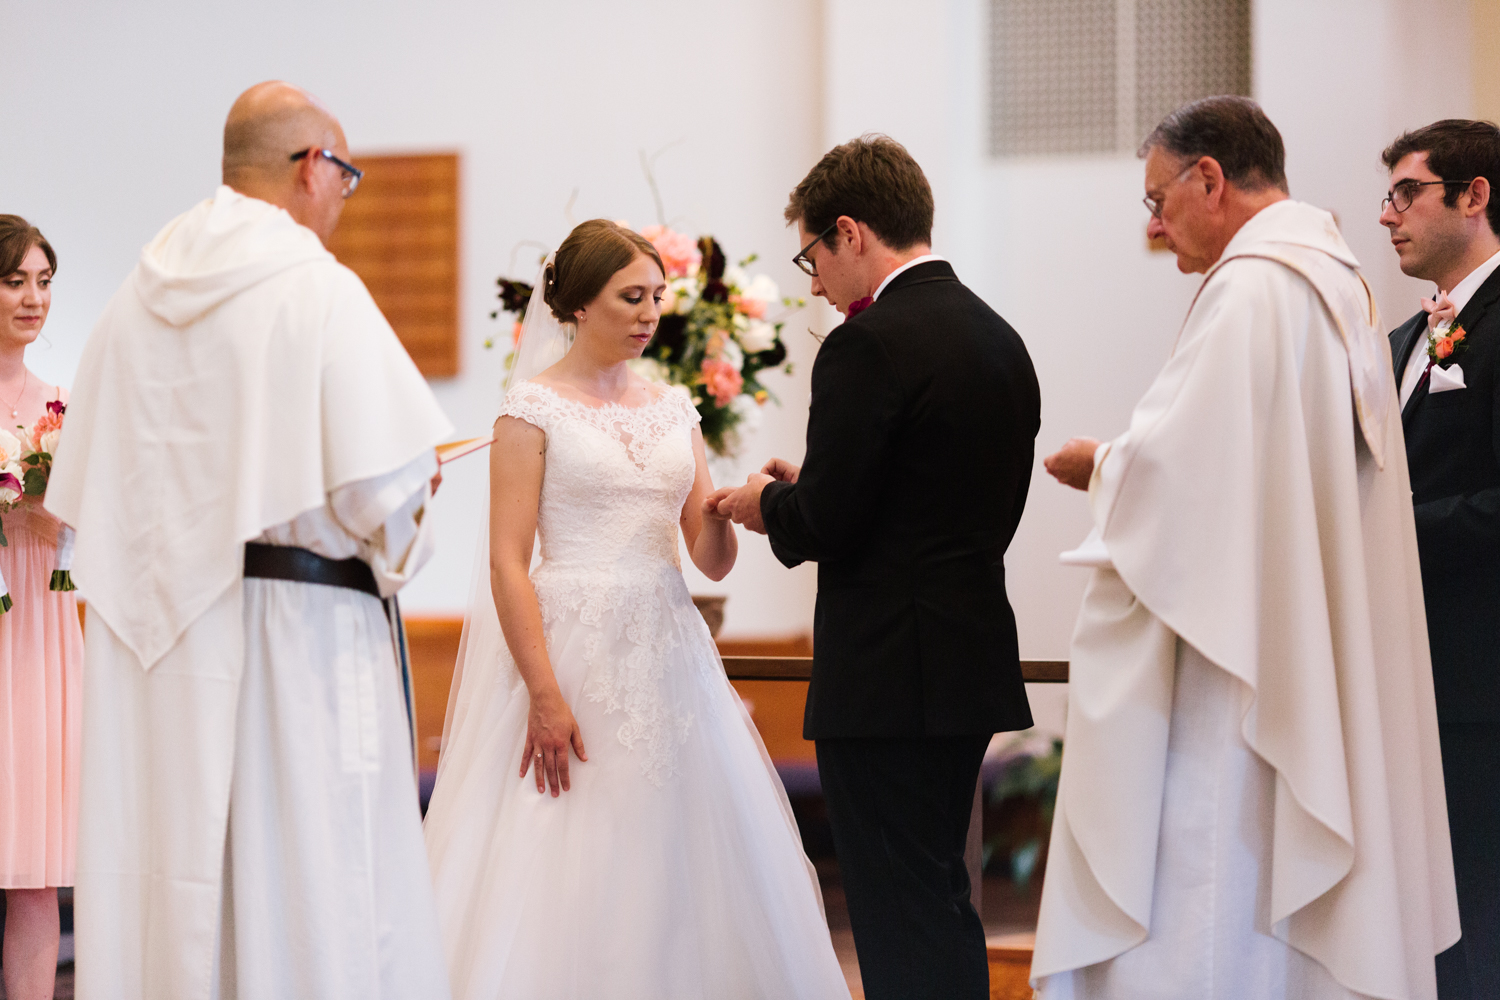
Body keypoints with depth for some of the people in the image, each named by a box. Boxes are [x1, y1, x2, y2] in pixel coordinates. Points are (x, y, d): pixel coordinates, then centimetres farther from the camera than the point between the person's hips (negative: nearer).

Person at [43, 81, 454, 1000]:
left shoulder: (138, 301, 9)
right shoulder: (320, 289, -9)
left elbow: (85, 493, 10)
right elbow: (379, 484, -15)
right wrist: (400, 538, 6)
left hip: (157, 635, 6)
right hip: (296, 622, -6)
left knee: (169, 872, 8)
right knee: (308, 880, -3)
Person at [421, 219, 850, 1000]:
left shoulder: (673, 411, 13)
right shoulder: (535, 407, -3)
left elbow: (711, 560, 12)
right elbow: (507, 562, -9)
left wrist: (728, 510, -10)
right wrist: (544, 695, -17)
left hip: (668, 656, 5)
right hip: (574, 651, -5)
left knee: (676, 871, 6)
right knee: (570, 873, -5)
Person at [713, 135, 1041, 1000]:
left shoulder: (870, 345, -15)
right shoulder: (1001, 340, 12)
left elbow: (825, 526, -19)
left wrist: (770, 503, 4)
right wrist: (807, 492, 15)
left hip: (887, 680, -9)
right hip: (973, 665, 9)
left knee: (901, 930, -4)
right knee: (944, 904, 18)